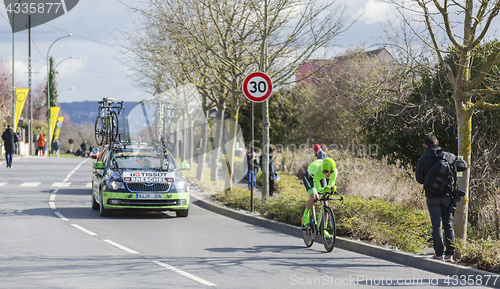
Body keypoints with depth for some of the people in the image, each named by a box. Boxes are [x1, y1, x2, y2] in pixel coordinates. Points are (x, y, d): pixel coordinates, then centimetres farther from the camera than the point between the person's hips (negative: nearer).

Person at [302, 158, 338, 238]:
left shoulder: (334, 172, -35)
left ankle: (324, 229, 0)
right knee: (313, 199, -27)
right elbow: (317, 189, -40)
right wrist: (326, 188, -62)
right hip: (310, 177, -4)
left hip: (322, 178, 4)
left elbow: (331, 185, -24)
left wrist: (332, 188, -50)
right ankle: (305, 214, 6)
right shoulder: (317, 171, -45)